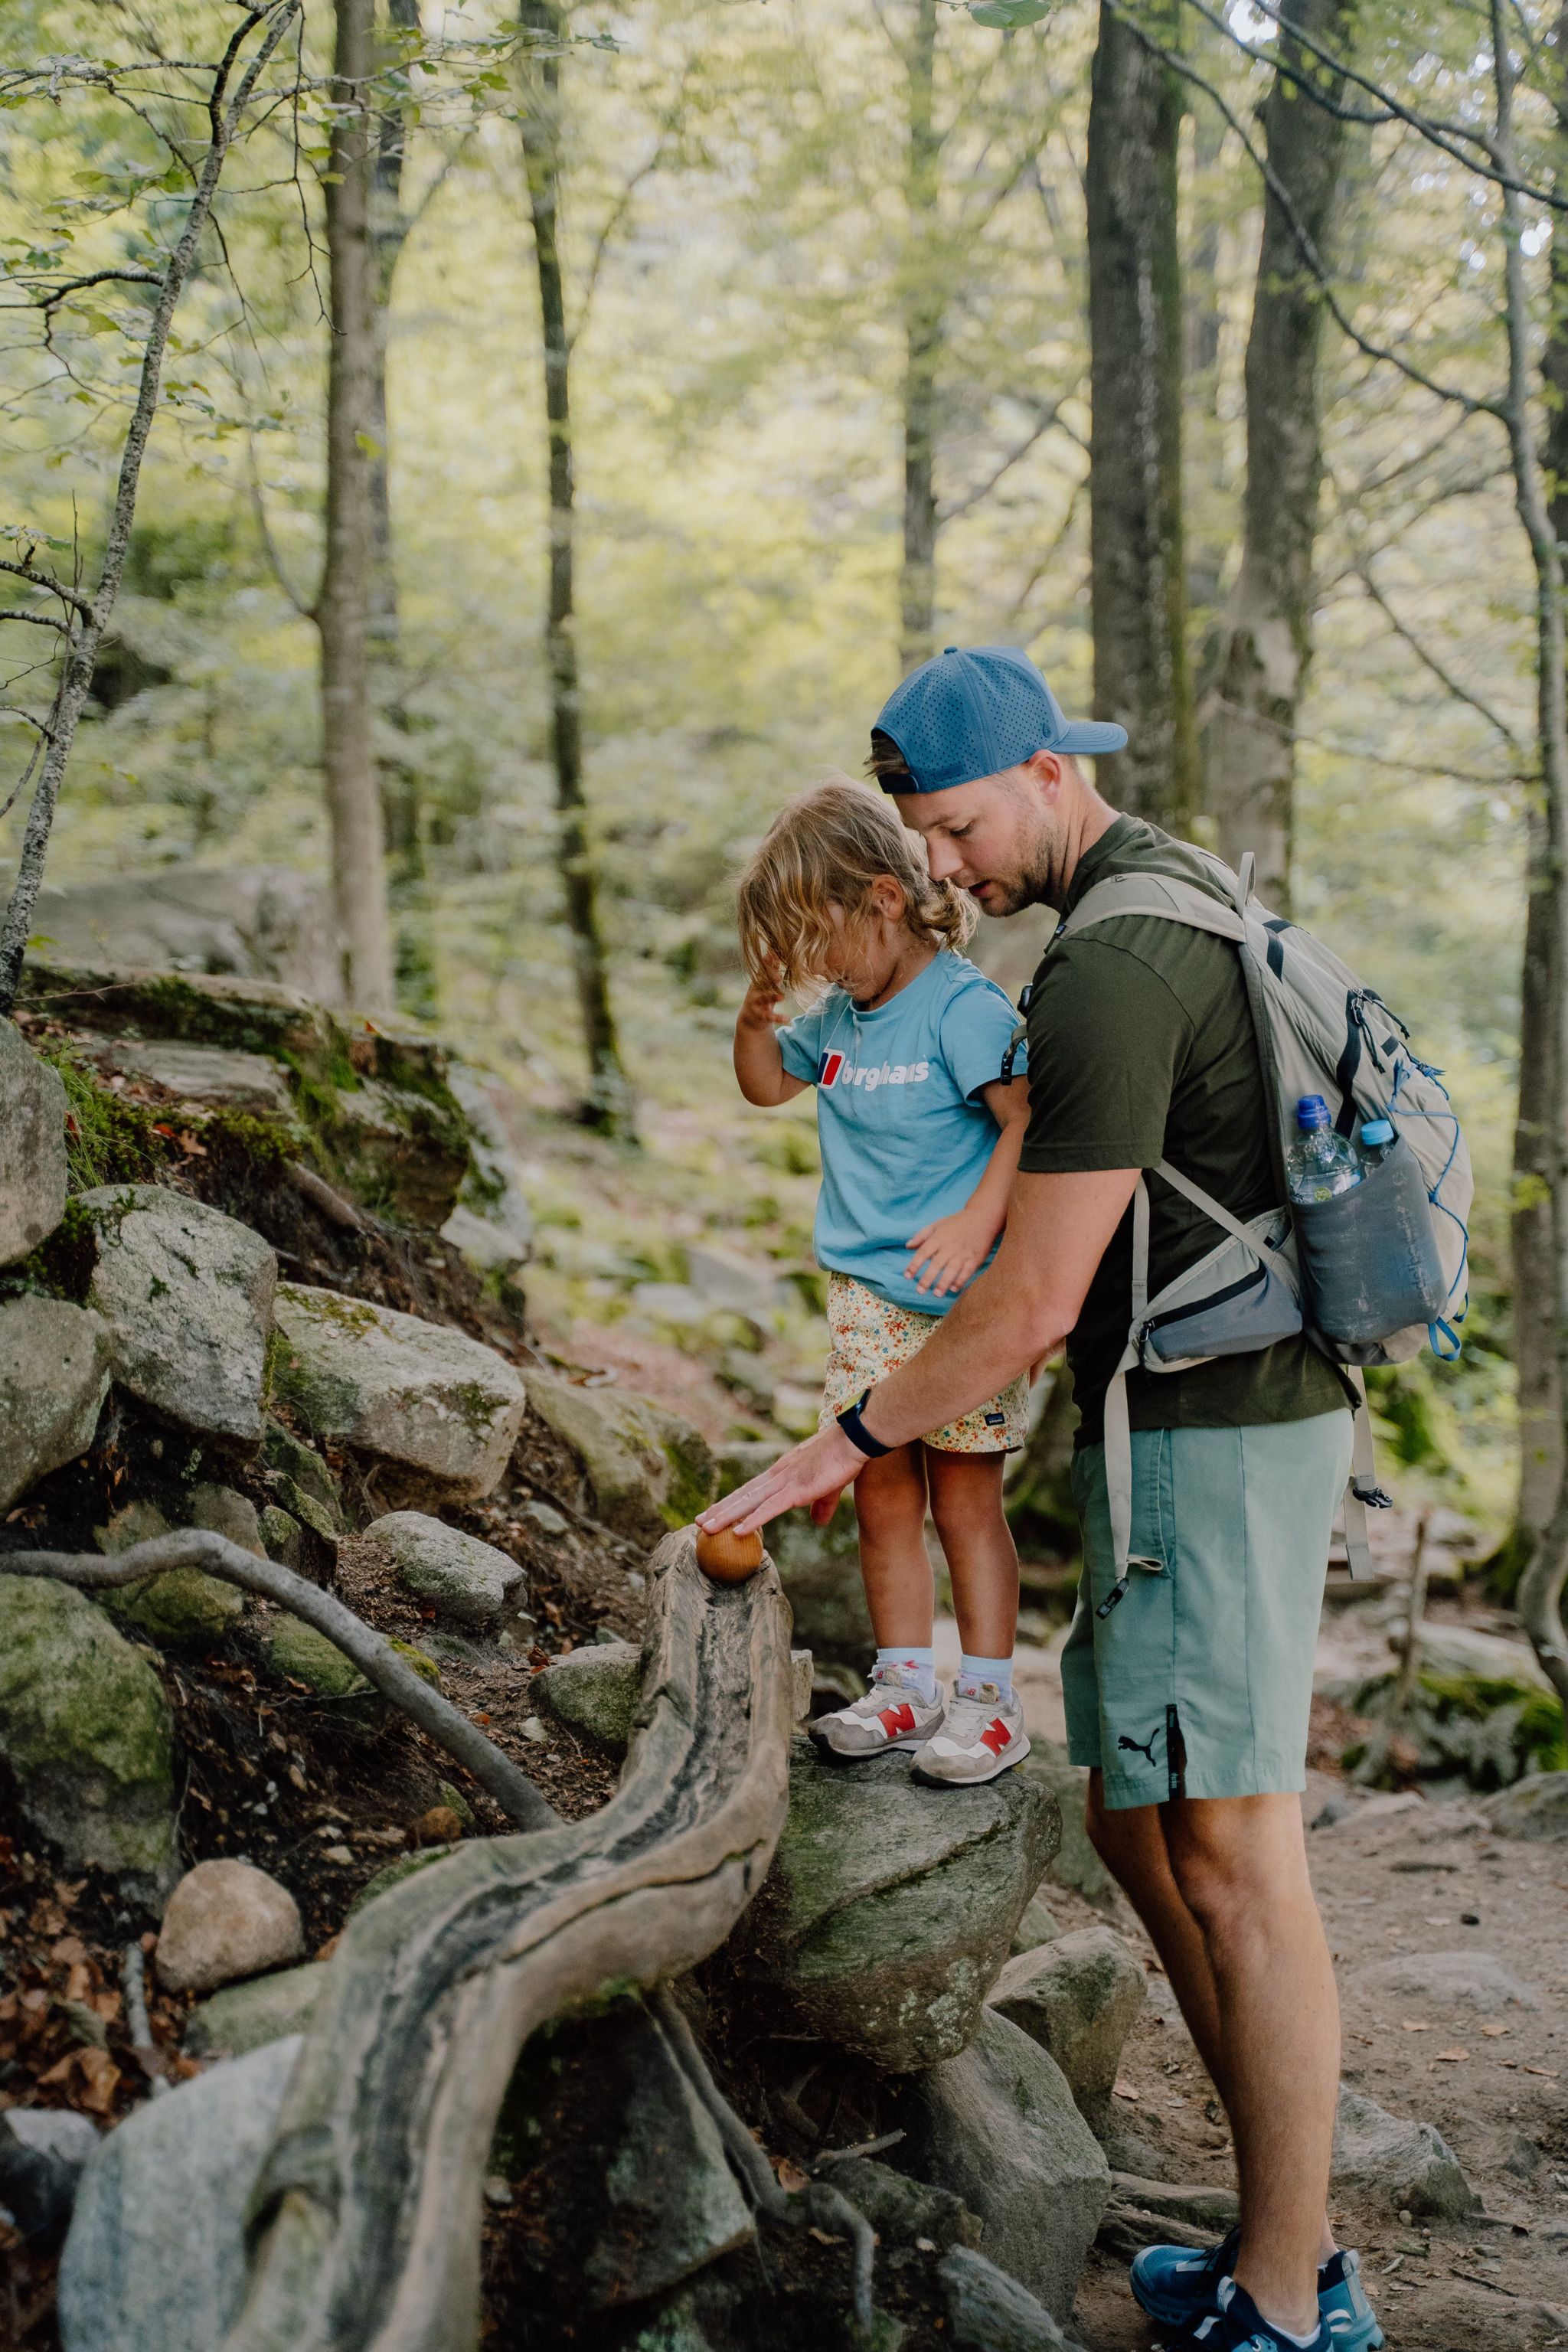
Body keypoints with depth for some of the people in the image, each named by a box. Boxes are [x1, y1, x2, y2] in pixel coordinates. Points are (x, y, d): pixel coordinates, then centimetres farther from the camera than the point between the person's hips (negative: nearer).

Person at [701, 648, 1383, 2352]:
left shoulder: (1112, 971, -18)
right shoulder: (1174, 890, 15)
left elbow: (1035, 1301, -17)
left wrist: (846, 1441, -7)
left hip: (1210, 1432, -11)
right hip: (1215, 1413, 11)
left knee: (1230, 1852, -6)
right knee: (1137, 1826, 13)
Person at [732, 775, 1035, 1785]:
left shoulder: (964, 1005, -14)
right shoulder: (837, 1013, 9)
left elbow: (1029, 1123, -20)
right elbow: (766, 1084, 24)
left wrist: (979, 1221, -32)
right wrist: (760, 1006, 5)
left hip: (962, 1297, -7)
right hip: (865, 1294, 7)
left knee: (963, 1496, 1)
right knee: (883, 1492, 9)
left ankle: (990, 1700, 12)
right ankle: (906, 1687, 20)